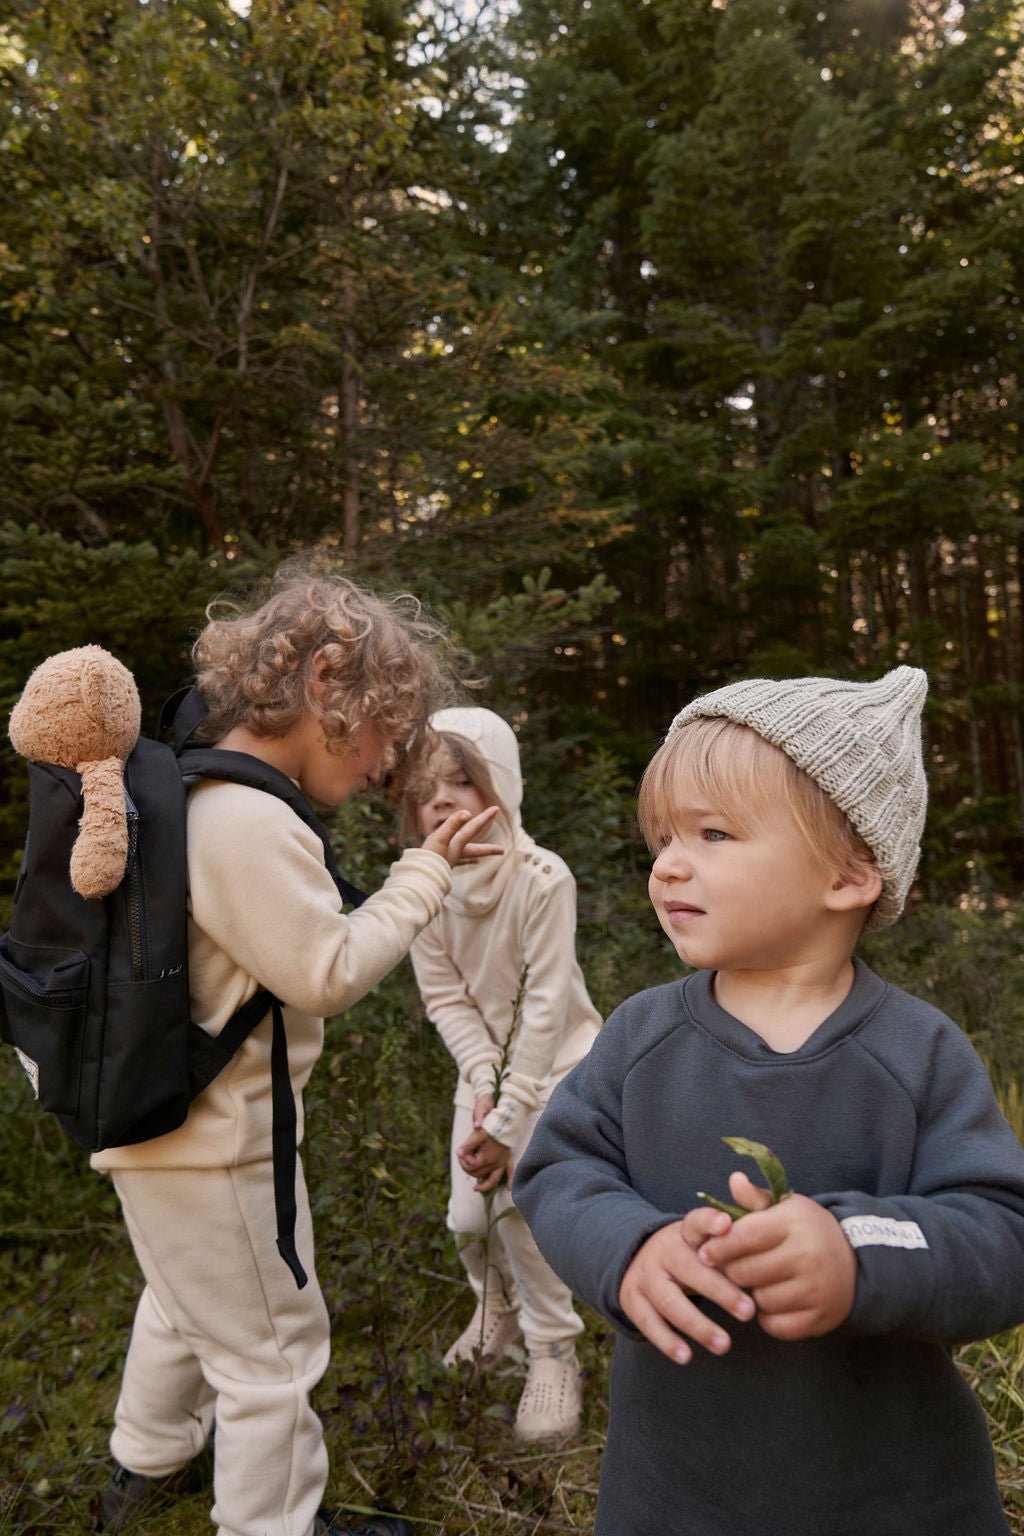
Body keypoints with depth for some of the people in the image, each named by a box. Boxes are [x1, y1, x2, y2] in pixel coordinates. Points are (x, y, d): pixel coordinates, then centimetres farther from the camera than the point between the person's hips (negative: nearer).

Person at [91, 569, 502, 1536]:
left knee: (185, 1302, 32)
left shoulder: (193, 791, 2)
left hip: (170, 1120, 10)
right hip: (215, 1142, -10)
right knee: (272, 1348, 11)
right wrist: (424, 875, -14)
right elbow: (328, 974, -22)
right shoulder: (252, 821, -30)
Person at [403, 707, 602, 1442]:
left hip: (557, 1058, -4)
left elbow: (546, 1004, -24)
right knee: (471, 1209, 3)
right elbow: (445, 997, -10)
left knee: (520, 1194, -14)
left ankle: (553, 1353, 12)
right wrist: (484, 1084, -19)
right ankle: (498, 1298, 39)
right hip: (486, 1061, 4)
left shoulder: (542, 878, -27)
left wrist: (510, 1114, -22)